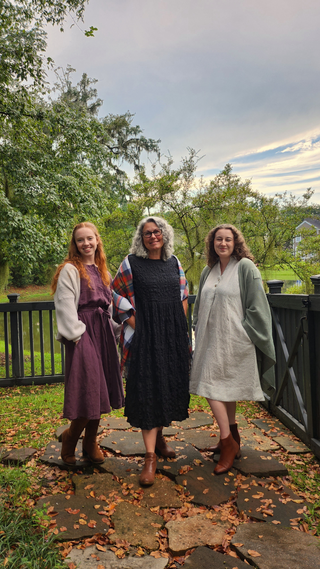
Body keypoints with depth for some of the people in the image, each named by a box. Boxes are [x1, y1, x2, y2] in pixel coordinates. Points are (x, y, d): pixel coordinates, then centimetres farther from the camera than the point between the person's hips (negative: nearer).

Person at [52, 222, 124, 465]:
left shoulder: (101, 270, 18)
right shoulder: (69, 270, -3)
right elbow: (65, 306, -10)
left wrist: (113, 330, 11)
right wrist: (76, 334, -15)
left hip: (104, 332, 7)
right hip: (83, 333, -6)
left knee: (101, 390, 9)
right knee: (89, 390, -7)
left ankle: (91, 442, 24)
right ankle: (70, 436, 19)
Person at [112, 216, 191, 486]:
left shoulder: (173, 261, 10)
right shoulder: (131, 263, -2)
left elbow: (184, 294, 18)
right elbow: (117, 294, 0)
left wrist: (181, 323, 8)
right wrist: (133, 322, -7)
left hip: (173, 334, 5)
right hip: (145, 334, -4)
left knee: (169, 385, 12)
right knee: (147, 389, -5)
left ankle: (159, 435, 35)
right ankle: (150, 455, 2)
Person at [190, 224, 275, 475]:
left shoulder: (245, 267, -8)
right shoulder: (208, 271, 11)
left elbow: (256, 305, -10)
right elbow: (200, 305, 19)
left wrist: (248, 334, -11)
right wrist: (199, 330, 15)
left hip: (233, 339, -7)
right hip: (211, 339, 7)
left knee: (212, 388, -8)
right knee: (224, 388, 15)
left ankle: (228, 443, 5)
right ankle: (232, 438, 30)